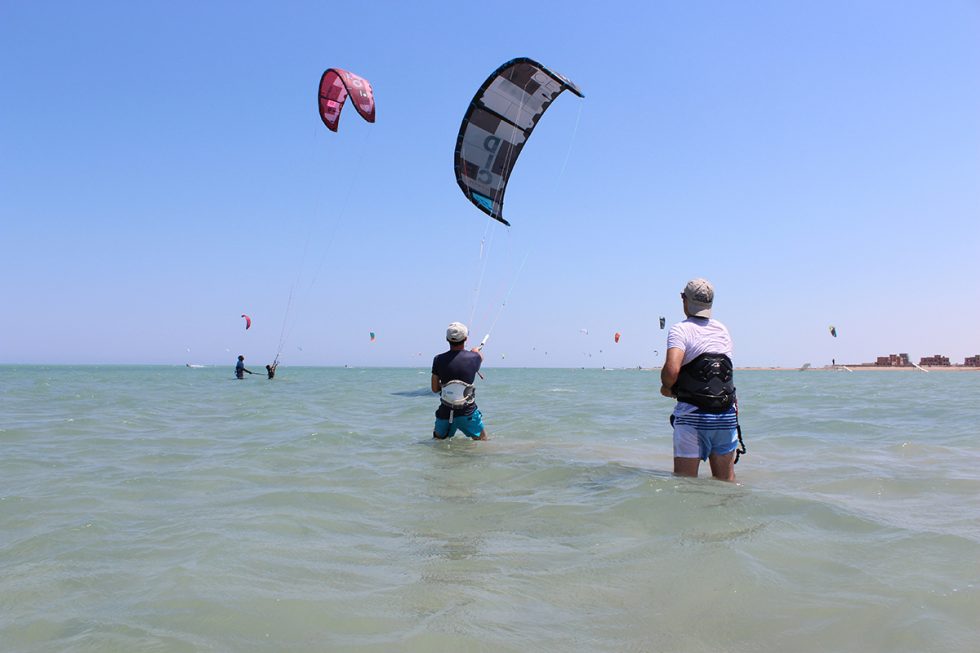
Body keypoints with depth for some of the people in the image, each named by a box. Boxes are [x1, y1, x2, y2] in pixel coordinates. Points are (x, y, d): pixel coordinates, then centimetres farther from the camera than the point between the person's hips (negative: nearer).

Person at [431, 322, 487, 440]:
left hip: (445, 412, 2)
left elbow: (435, 389, 2)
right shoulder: (473, 357, -8)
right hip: (467, 413, -2)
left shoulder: (439, 360, -5)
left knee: (438, 441, 25)